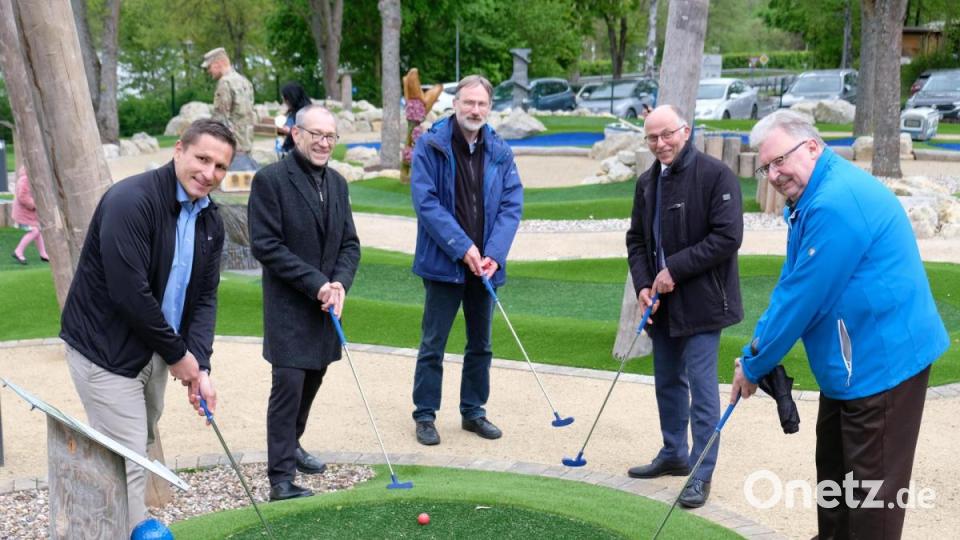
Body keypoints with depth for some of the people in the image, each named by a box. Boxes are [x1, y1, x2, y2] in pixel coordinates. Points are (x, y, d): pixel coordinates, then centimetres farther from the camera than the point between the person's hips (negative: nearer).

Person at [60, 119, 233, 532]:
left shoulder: (210, 221, 2)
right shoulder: (131, 200, -23)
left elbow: (205, 297, 4)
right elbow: (129, 294, -26)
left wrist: (200, 366, -9)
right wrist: (178, 354, -16)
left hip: (154, 348, 8)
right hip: (104, 348, -8)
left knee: (142, 448, 20)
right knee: (128, 460, -5)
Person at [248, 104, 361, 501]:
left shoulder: (336, 182, 10)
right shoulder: (270, 179, -11)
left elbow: (350, 244, 10)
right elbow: (265, 245, -15)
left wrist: (339, 283, -9)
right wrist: (316, 283, -18)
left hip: (325, 305, 7)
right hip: (288, 306, -6)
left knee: (312, 381, 15)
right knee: (289, 384, -9)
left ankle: (291, 445, 36)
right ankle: (281, 477, -1)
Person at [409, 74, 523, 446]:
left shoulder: (500, 152, 4)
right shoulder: (430, 146, -7)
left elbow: (512, 205, 0)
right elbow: (425, 201, -14)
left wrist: (494, 254, -13)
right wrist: (462, 247, -19)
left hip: (485, 264, 4)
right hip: (443, 263, -4)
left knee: (481, 343, 14)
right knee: (433, 344, 3)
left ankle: (473, 411, 28)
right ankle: (425, 415, 16)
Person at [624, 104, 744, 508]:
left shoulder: (716, 175, -13)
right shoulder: (647, 182, 9)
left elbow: (727, 237, -19)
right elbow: (636, 239, 14)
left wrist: (675, 270, -19)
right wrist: (643, 285, -2)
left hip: (701, 302, -7)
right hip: (662, 303, 7)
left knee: (701, 386, -3)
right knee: (667, 381, 17)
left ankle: (701, 473, 8)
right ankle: (673, 454, 34)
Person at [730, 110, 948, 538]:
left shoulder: (836, 203, -25)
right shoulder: (810, 198, 9)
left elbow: (802, 299, -23)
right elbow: (791, 285, 15)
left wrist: (754, 364, -12)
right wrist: (756, 351, 7)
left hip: (882, 361, -11)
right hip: (850, 361, 11)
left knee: (871, 486, 1)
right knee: (834, 466, 22)